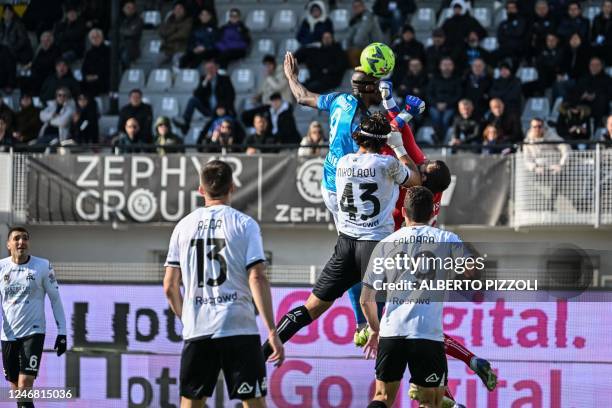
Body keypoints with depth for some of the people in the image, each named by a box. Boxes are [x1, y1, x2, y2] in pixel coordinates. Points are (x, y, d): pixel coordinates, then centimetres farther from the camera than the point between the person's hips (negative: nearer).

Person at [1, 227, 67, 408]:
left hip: (33, 332, -3)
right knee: (15, 388, 9)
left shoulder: (43, 266, -2)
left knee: (25, 386, -15)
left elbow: (55, 299, 3)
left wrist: (62, 333, -1)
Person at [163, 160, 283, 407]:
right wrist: (272, 331, -10)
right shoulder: (244, 224, -1)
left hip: (196, 331, 3)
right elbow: (257, 279, -11)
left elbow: (170, 287, 9)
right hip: (239, 328, -3)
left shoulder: (184, 226, 9)